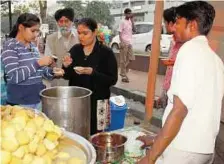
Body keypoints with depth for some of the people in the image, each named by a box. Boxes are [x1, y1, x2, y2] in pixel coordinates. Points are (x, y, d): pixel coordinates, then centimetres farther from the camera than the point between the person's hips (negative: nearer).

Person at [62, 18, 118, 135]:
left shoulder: (106, 52, -8)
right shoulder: (75, 50, 4)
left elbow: (112, 80, -10)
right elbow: (67, 76, 9)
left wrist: (92, 72, -23)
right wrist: (66, 67, -12)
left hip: (97, 102, -3)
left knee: (94, 134, 2)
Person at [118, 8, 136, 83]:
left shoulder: (130, 22, 14)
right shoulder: (123, 22, -6)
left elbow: (134, 30, 3)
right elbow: (120, 33, -9)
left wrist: (132, 20, -1)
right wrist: (122, 42, -19)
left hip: (129, 43, 7)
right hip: (124, 43, -7)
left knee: (131, 59, 8)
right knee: (123, 60, -4)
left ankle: (123, 72, 20)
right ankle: (124, 76, 2)